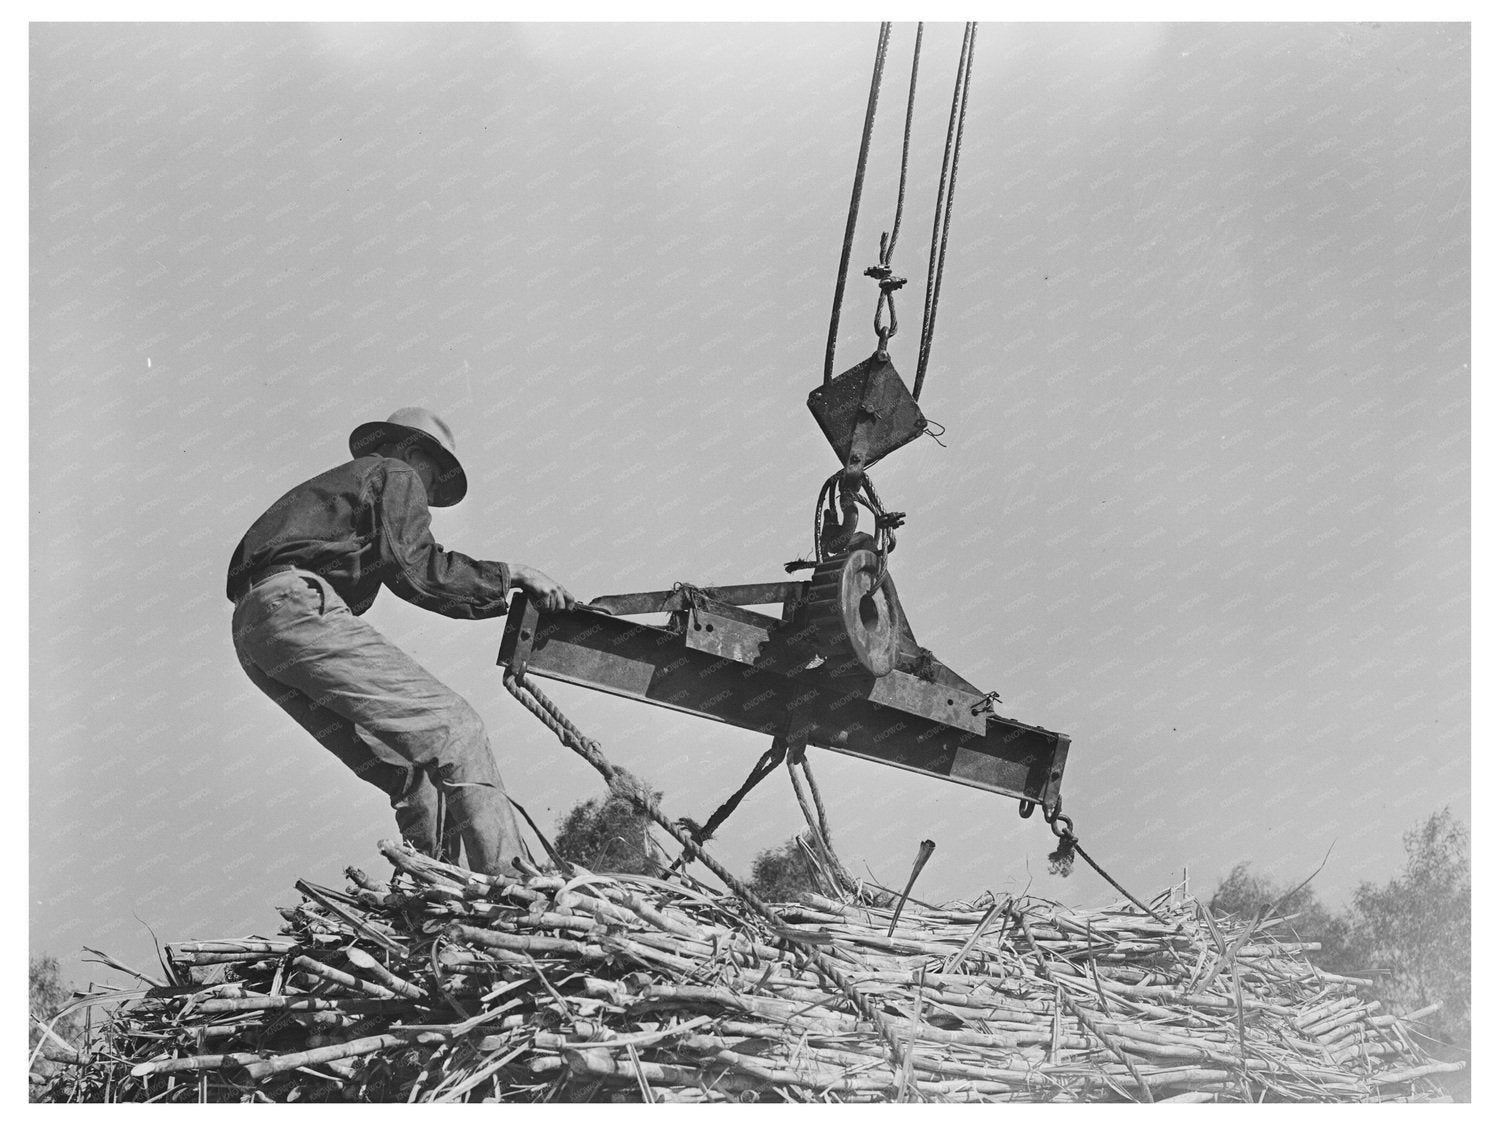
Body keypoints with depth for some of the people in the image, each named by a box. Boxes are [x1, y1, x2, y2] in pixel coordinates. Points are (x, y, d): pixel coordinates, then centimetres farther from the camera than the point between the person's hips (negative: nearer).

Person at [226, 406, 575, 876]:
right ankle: (508, 879, -23)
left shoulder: (332, 486, 38)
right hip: (300, 607, -9)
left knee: (409, 767, 7)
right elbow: (416, 570, -4)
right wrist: (510, 573, 4)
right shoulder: (396, 476, 12)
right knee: (452, 729, -13)